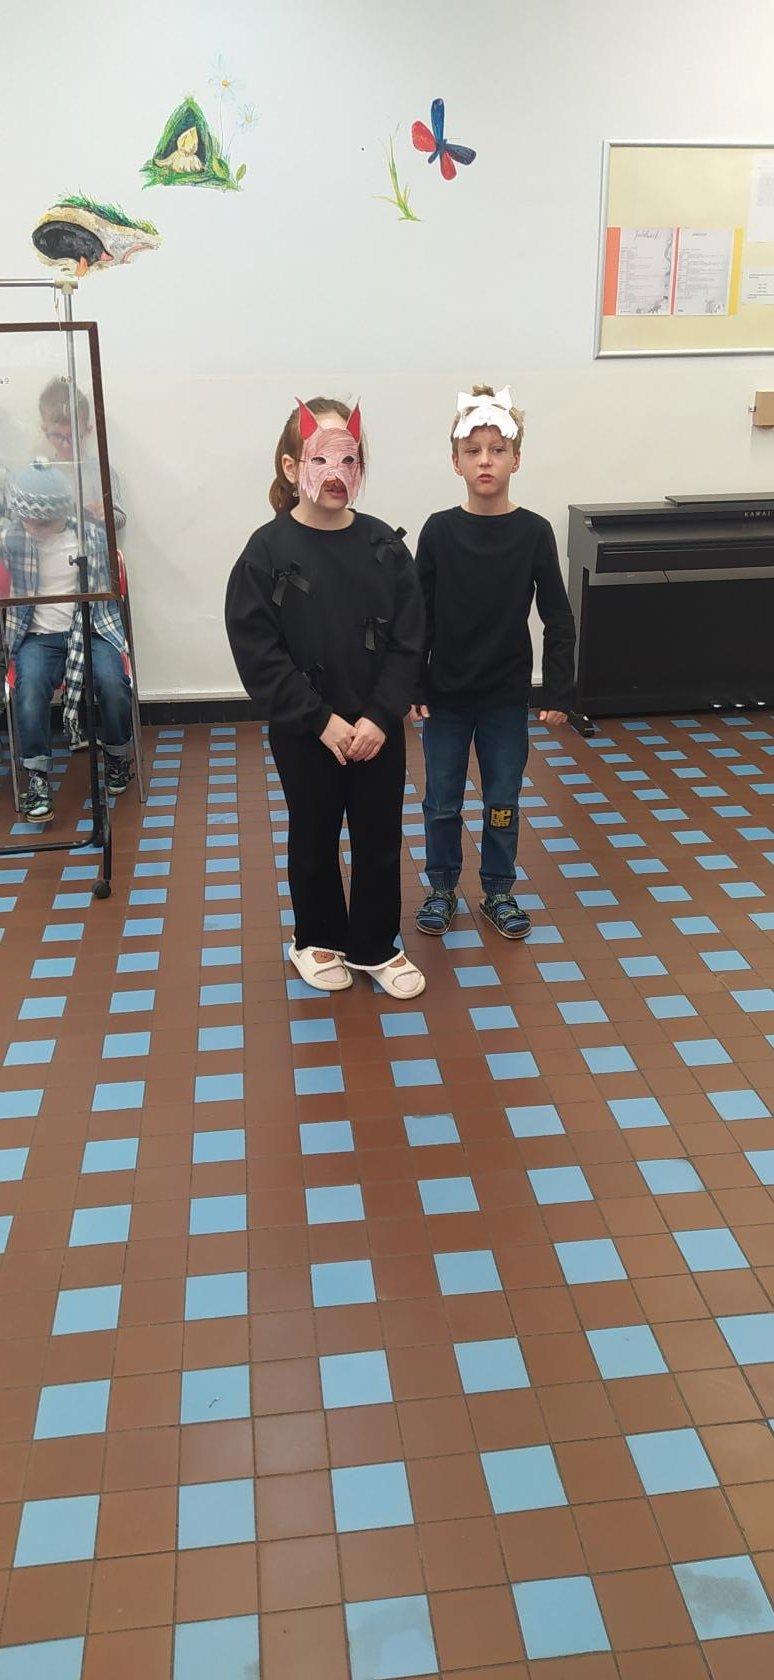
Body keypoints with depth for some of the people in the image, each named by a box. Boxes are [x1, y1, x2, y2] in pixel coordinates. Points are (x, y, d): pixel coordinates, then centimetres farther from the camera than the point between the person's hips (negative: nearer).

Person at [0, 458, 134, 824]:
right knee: (30, 688, -30)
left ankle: (117, 755, 2)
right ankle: (38, 776, -17)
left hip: (91, 629, 0)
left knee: (112, 683, -27)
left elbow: (95, 601, -1)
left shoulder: (92, 537, -3)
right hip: (38, 636, 0)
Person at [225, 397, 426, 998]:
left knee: (380, 838, 11)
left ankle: (375, 946, 30)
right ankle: (318, 941, 34)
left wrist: (381, 716, -14)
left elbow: (409, 640, -4)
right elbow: (258, 653, -13)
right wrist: (322, 720, -16)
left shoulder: (384, 544, -4)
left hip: (378, 727, 2)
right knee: (314, 838, 14)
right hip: (304, 730, -2)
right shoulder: (269, 550, -11)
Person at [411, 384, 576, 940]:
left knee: (503, 801, 12)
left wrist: (559, 692, -6)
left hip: (507, 696, 0)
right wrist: (411, 686, -5)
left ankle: (499, 891, 30)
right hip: (445, 694, 0)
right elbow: (418, 617, -2)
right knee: (443, 801, 11)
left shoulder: (534, 532, -7)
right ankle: (442, 888, 30)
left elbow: (559, 620, -3)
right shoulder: (439, 531, -7)